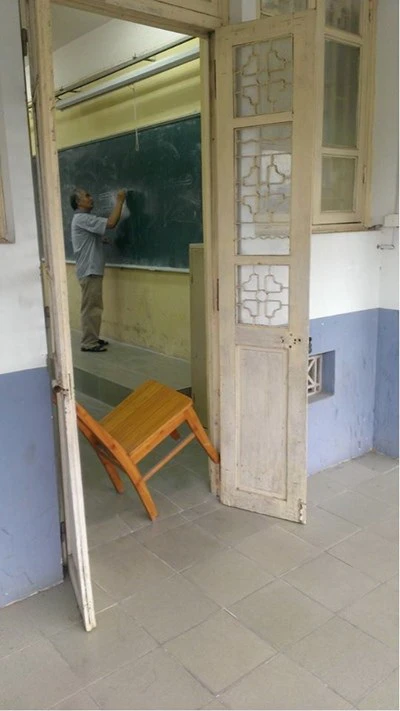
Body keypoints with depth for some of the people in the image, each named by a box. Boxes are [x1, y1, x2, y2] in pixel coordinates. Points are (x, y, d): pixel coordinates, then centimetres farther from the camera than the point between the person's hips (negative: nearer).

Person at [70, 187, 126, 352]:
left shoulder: (83, 219, 19)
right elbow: (111, 223, -25)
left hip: (93, 270, 11)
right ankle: (88, 343, -1)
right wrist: (119, 201, -16)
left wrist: (103, 240, 10)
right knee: (90, 307, -6)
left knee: (94, 307, 15)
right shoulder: (82, 218, -15)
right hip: (89, 270, -11)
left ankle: (92, 339, 23)